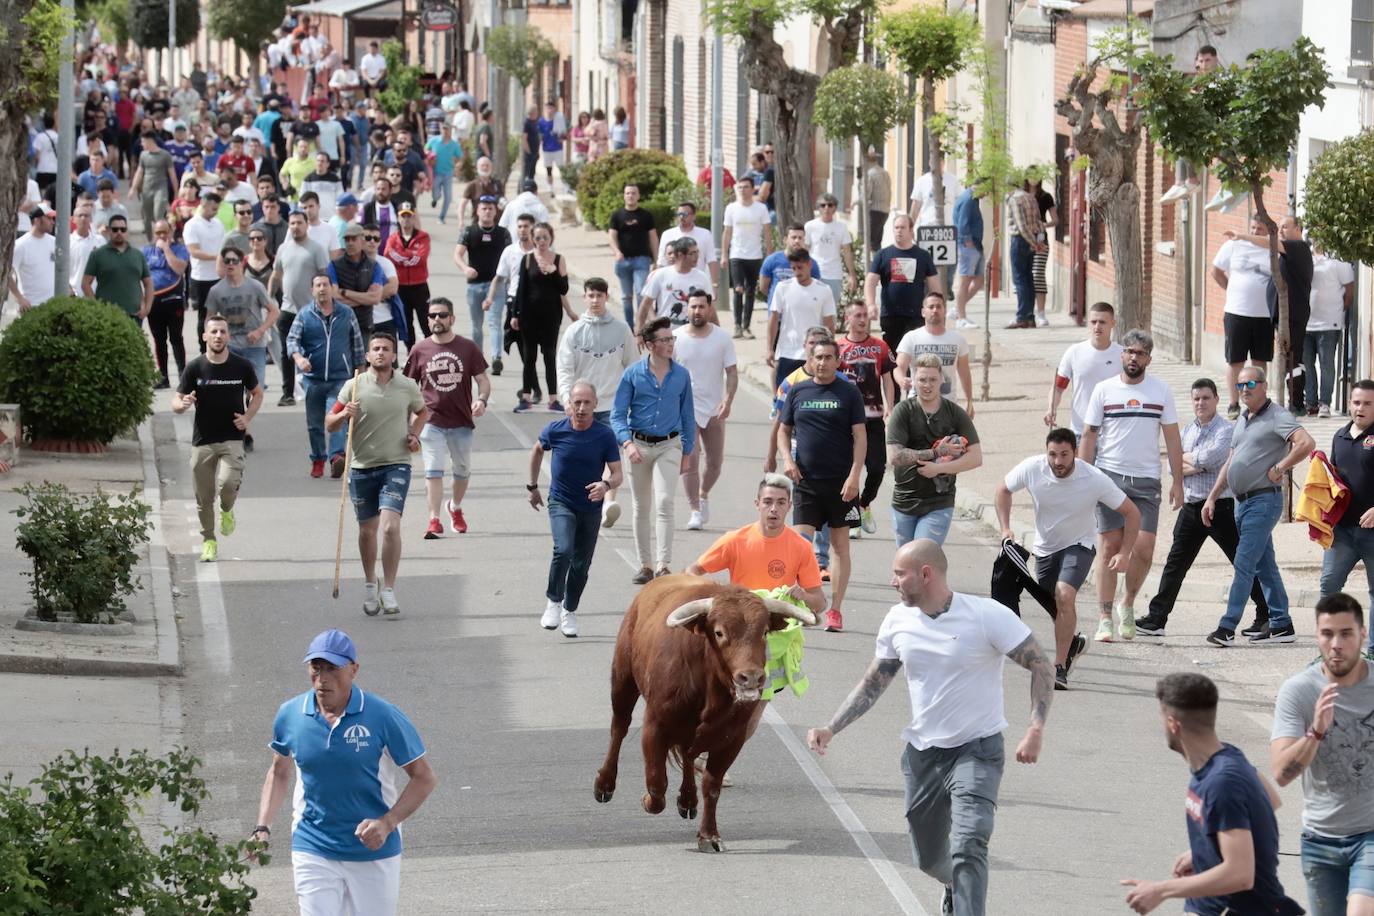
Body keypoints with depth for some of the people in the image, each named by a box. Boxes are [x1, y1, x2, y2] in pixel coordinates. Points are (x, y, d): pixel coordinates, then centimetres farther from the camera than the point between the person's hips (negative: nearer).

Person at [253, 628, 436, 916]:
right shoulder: (290, 715, -4)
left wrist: (387, 823, -20)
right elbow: (279, 773, 15)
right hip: (313, 852, 1)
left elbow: (424, 778, -6)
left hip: (374, 853, -1)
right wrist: (263, 828, 2)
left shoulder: (384, 717, -12)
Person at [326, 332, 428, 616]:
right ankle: (370, 584, 34)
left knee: (390, 526, -17)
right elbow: (329, 424, 2)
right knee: (367, 530, 12)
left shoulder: (408, 387, 2)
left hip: (396, 466, -1)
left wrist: (415, 434, 5)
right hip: (362, 467, 1)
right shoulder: (354, 386, -2)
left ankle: (388, 590, -11)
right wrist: (344, 415, -20)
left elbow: (423, 411, 23)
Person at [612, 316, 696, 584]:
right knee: (641, 508, 9)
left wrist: (687, 451, 11)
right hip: (639, 445, 1)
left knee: (664, 502, -17)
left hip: (669, 445, -1)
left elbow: (688, 416, 12)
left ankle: (663, 565, -20)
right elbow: (618, 415, -4)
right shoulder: (633, 375, -3)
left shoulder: (681, 375, 2)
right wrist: (627, 443, -20)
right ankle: (644, 565, 20)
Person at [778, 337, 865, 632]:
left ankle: (835, 610, 8)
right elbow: (783, 430, 16)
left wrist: (854, 476, -11)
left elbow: (860, 437, -2)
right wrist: (787, 459, -2)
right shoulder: (798, 391, 8)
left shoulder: (849, 393, 0)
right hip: (806, 480, 2)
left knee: (840, 544, 4)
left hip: (840, 482, -2)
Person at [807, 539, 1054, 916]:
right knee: (928, 858, 17)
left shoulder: (987, 616, -16)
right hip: (921, 753, 5)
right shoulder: (898, 621, 0)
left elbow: (1041, 666, -12)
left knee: (967, 845, -25)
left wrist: (1036, 729, -23)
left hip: (976, 750, -5)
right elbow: (872, 684, 11)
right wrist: (831, 729, 0)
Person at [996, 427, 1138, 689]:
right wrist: (1005, 529, -9)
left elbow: (1132, 513, -13)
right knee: (1054, 608, 12)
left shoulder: (1095, 480, -25)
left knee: (1064, 596, -27)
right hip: (1045, 547, 4)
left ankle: (1059, 667, -22)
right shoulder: (1032, 469, -20)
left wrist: (1124, 554, -22)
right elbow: (1003, 490, 2)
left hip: (1079, 546, -4)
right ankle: (1073, 642, 46)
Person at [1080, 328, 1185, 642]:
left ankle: (1127, 605, 16)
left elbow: (1172, 438, 9)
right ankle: (1106, 618, 2)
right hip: (1109, 477, -1)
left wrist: (1177, 482, 4)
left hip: (1146, 480, 1)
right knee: (1110, 547, -3)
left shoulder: (1161, 390, 6)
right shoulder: (1104, 390, 4)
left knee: (1143, 549, -8)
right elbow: (1089, 436, 6)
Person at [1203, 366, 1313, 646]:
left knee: (1244, 564, -12)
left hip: (1264, 500, -9)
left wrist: (1278, 469, -18)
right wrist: (1212, 497, 18)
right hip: (1242, 501, 9)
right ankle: (1281, 625, 16)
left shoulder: (1277, 417, -9)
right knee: (1265, 565, 11)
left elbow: (1306, 443, -25)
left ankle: (1227, 628, -15)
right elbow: (1229, 464, 24)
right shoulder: (1242, 421, 18)